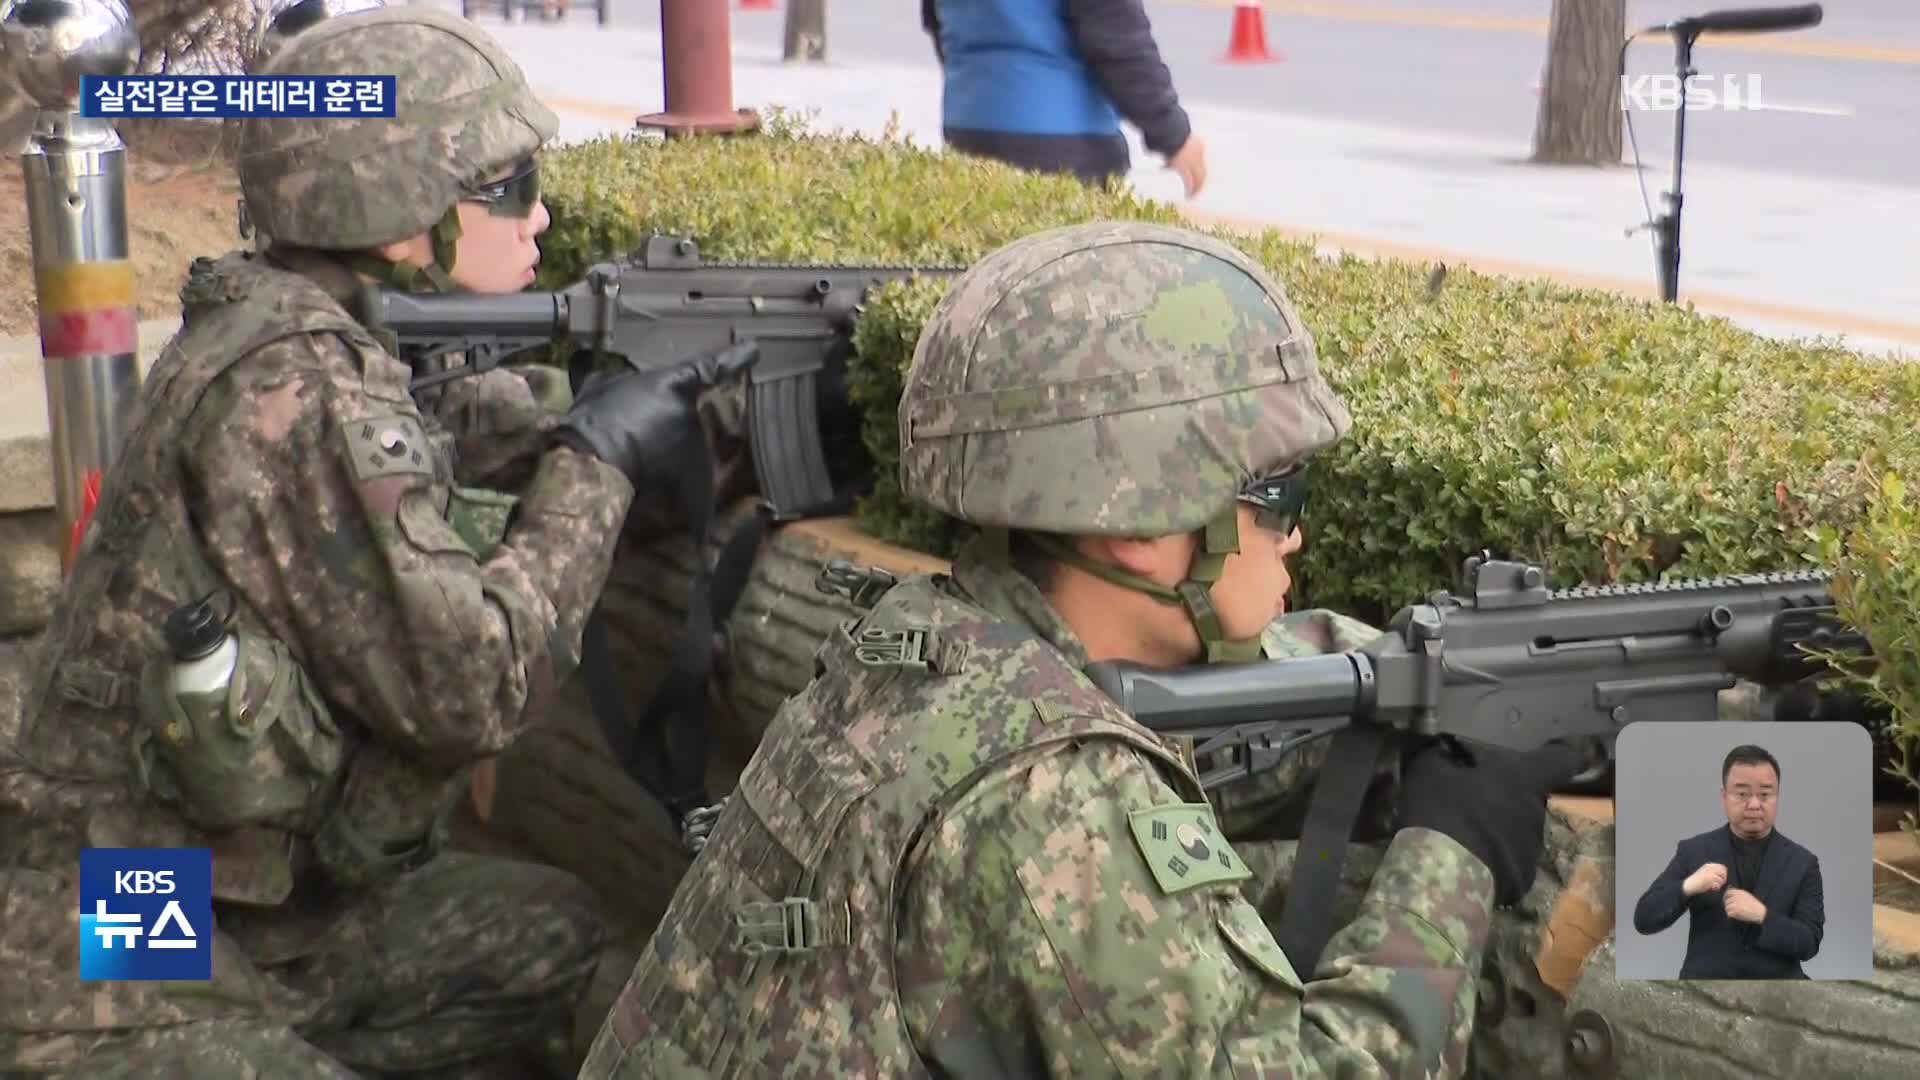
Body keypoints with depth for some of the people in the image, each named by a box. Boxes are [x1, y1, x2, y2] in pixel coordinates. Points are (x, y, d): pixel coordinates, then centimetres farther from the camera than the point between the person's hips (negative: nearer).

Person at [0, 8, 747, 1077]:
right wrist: (597, 460, -13)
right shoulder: (294, 388, -22)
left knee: (555, 936, 16)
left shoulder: (365, 350, 5)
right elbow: (471, 688, -24)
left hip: (251, 914, 9)